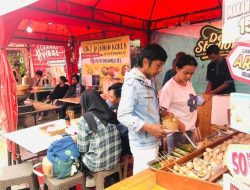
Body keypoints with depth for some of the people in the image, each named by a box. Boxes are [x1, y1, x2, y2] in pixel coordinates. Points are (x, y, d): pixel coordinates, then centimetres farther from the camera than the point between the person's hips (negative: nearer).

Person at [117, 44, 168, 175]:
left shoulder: (151, 80, 8)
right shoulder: (132, 84, -19)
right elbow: (123, 116, -22)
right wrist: (149, 128, -26)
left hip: (153, 140, 8)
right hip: (143, 143, -8)